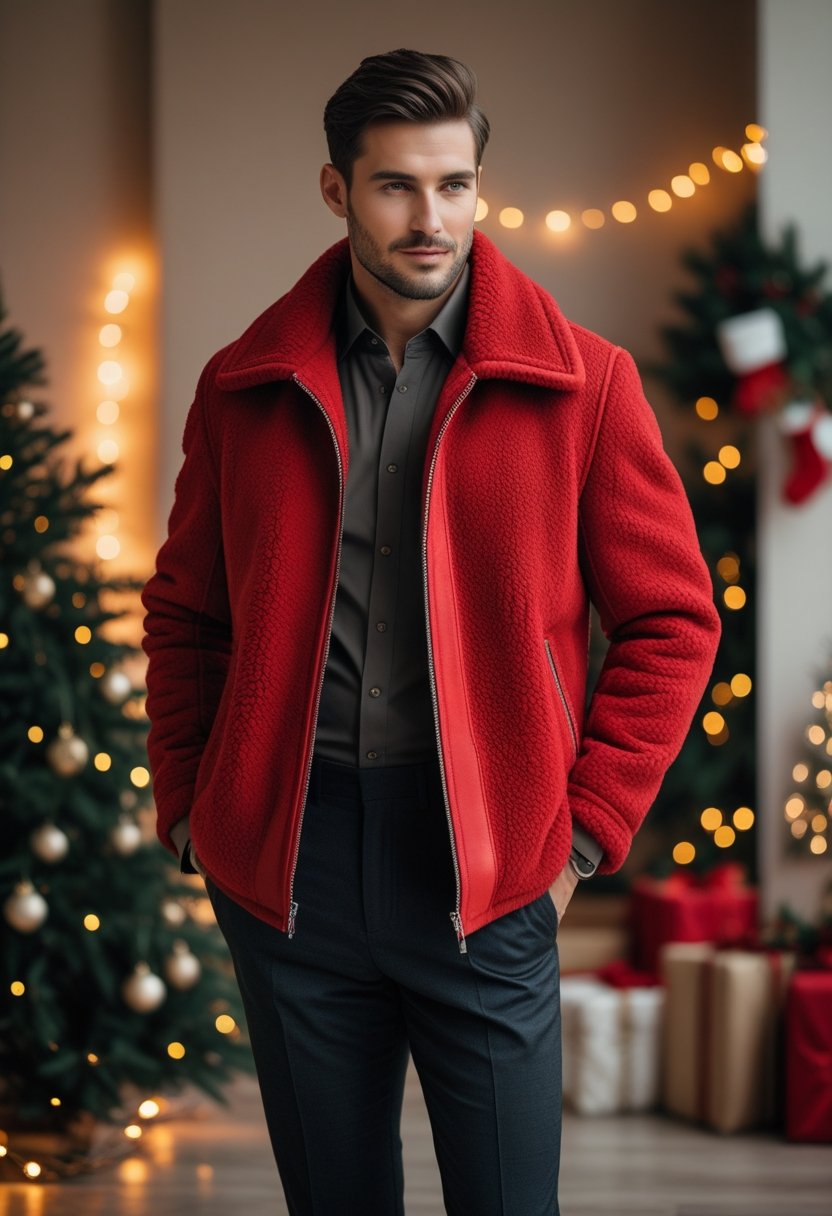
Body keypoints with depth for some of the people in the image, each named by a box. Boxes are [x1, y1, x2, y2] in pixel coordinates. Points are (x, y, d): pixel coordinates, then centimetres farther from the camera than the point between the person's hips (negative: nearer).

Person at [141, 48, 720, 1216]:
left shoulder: (579, 382, -1)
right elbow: (184, 614, 15)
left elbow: (671, 621, 2)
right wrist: (188, 810, 7)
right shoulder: (247, 386, 6)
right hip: (287, 856, 2)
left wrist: (584, 831, -3)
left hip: (482, 863, -2)